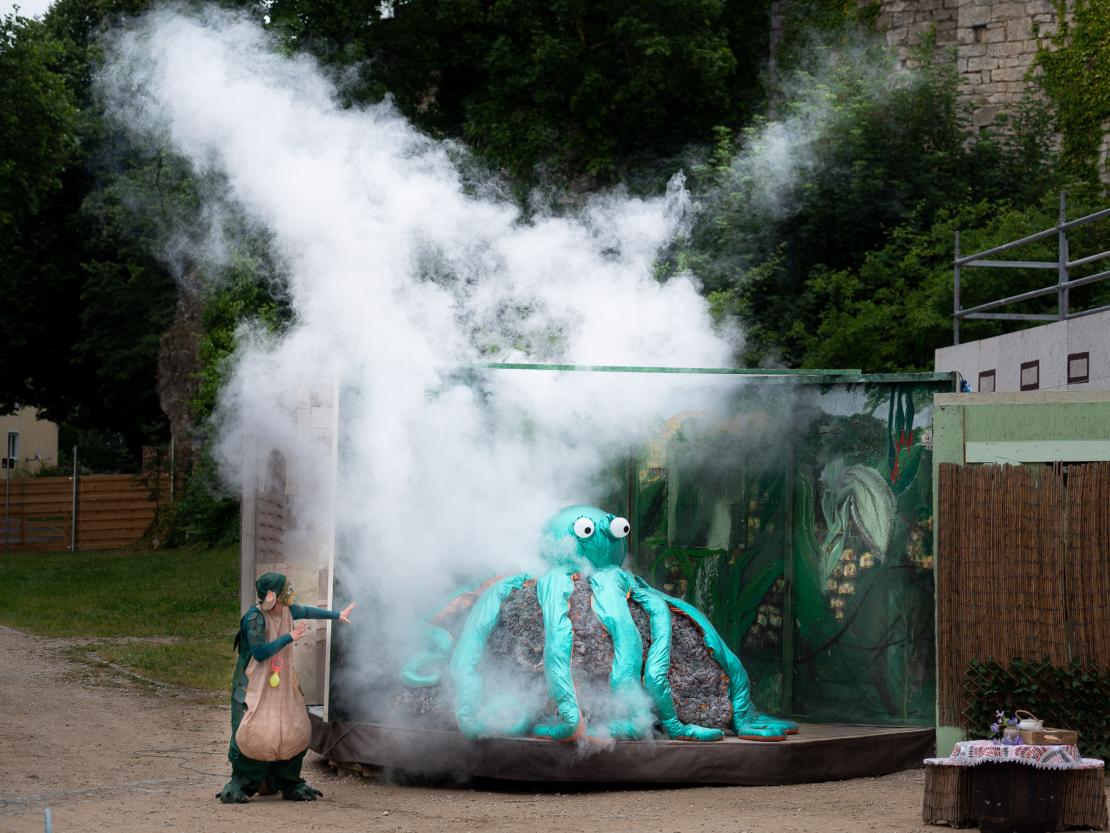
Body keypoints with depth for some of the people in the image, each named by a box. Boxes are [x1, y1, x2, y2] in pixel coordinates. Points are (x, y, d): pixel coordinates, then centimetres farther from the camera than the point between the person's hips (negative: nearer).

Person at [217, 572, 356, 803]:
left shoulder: (286, 611, 3)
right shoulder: (254, 619, -20)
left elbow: (306, 612, 24)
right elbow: (260, 653, -24)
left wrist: (337, 615, 34)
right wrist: (290, 637, -22)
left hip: (281, 685, 8)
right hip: (255, 687, -8)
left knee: (295, 732, 6)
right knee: (253, 735, -14)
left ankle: (290, 786, 19)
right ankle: (238, 786, 0)